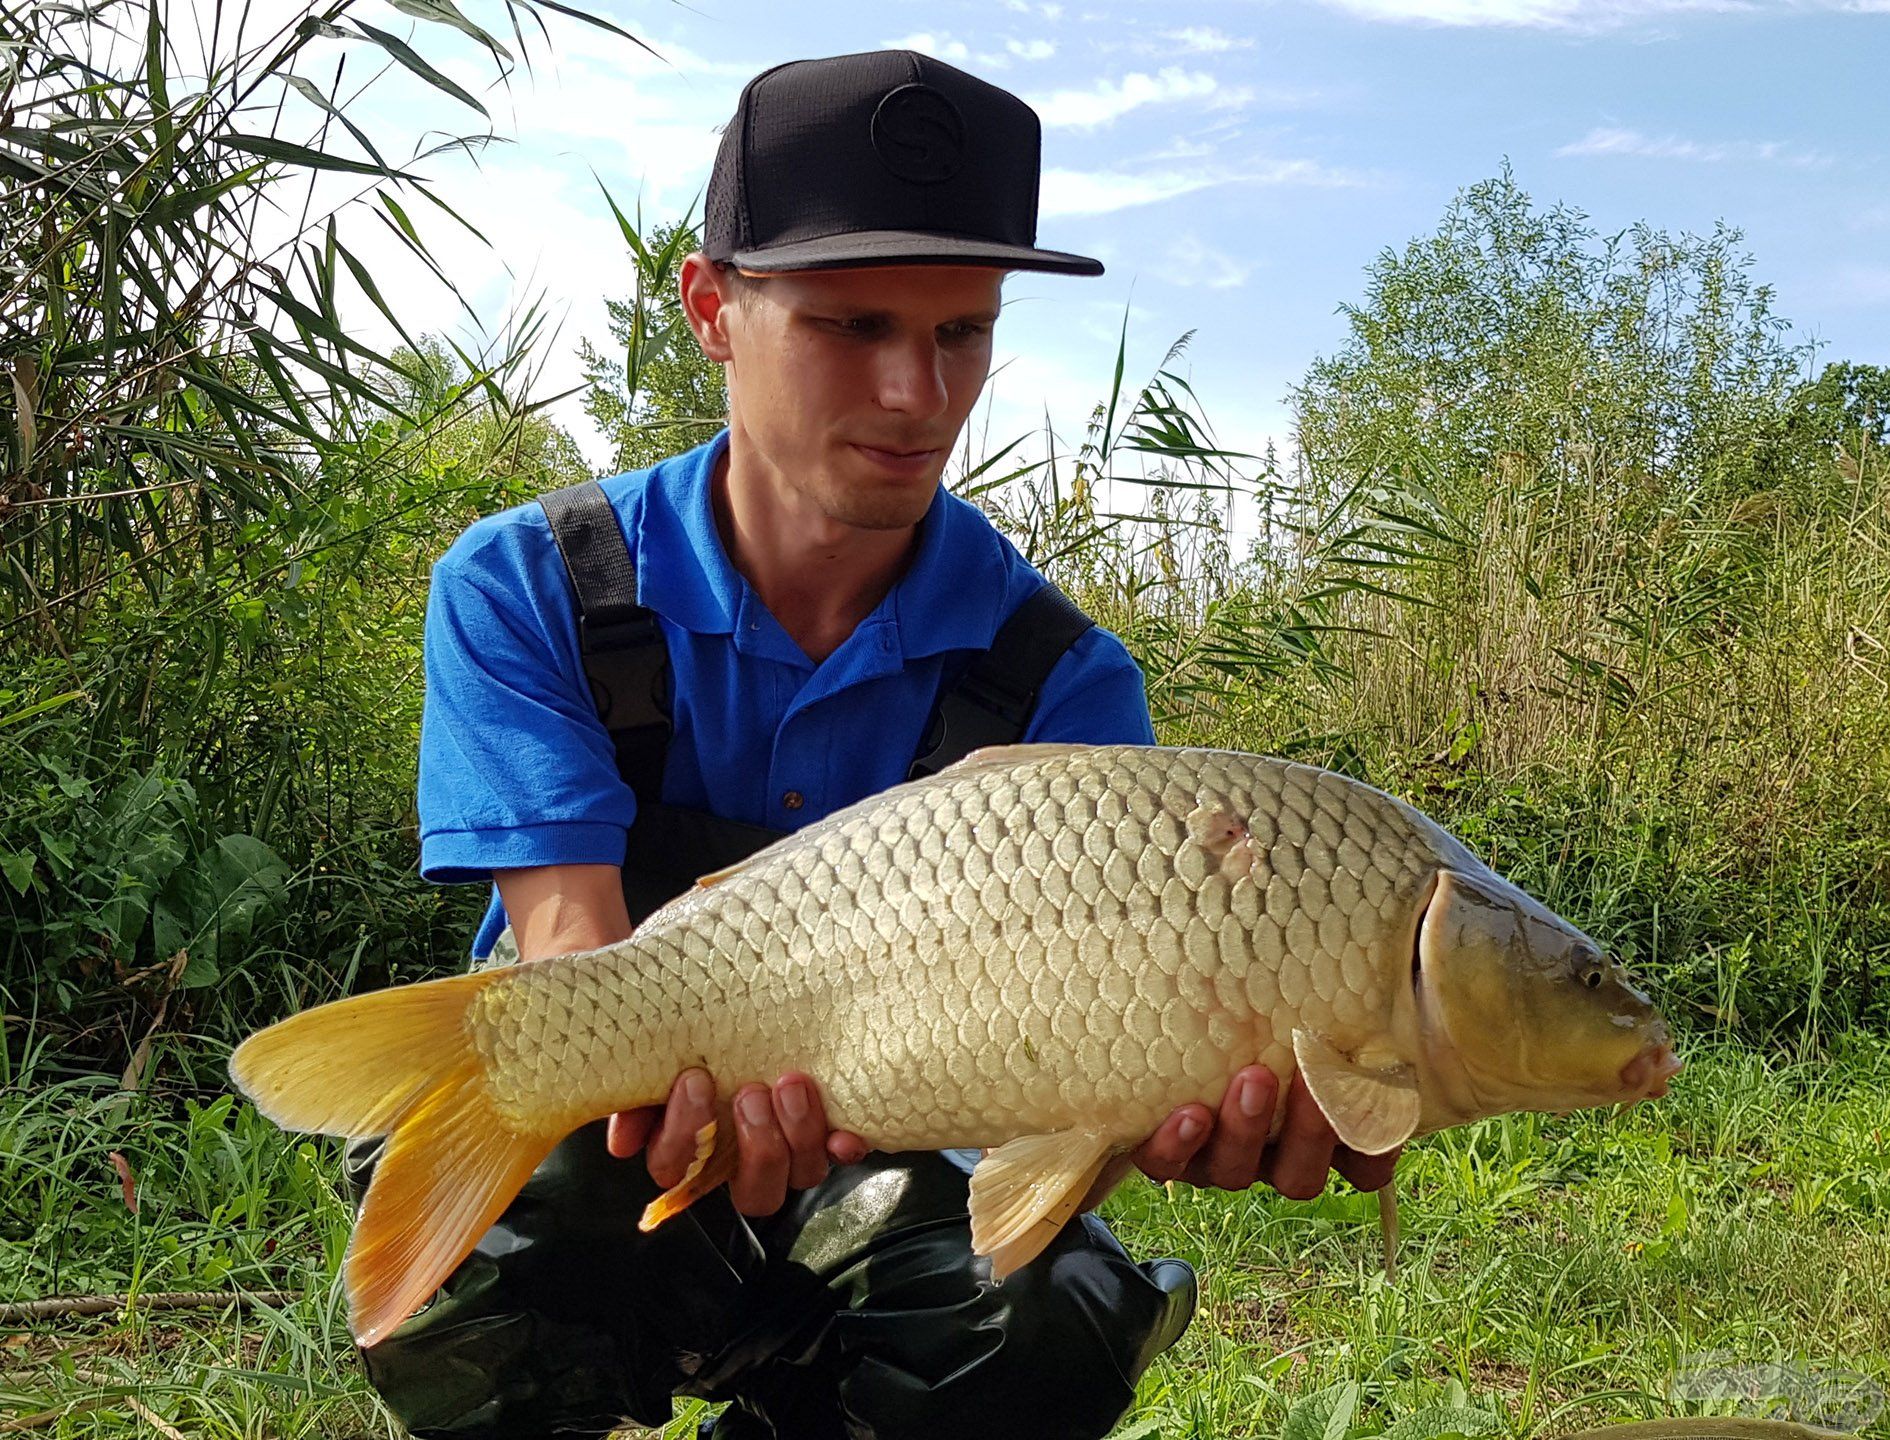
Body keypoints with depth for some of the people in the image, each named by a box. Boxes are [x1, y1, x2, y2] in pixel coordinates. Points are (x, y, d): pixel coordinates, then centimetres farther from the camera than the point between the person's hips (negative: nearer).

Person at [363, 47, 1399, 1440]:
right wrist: (688, 1064, -48)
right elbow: (570, 946, -23)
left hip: (864, 1181, 2)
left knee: (1053, 1324, -28)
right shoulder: (523, 592, -13)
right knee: (493, 1261, -35)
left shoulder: (1062, 681, -11)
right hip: (576, 1154, -1)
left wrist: (1197, 1097, -47)